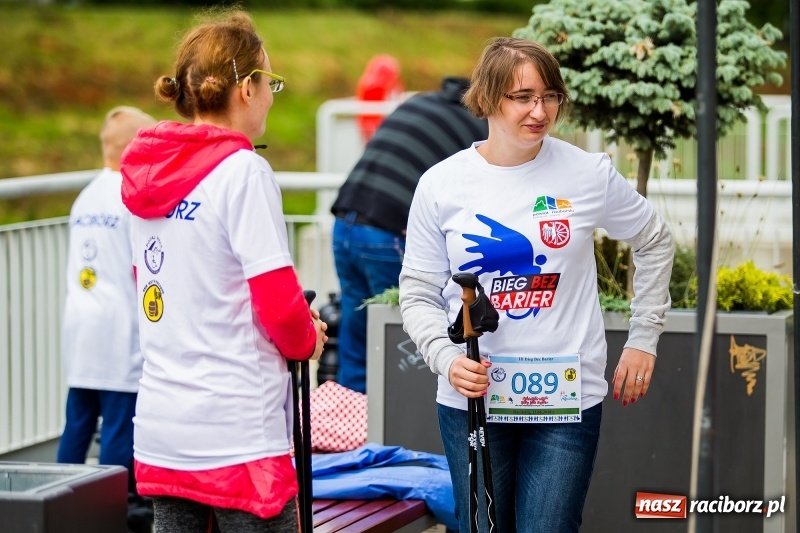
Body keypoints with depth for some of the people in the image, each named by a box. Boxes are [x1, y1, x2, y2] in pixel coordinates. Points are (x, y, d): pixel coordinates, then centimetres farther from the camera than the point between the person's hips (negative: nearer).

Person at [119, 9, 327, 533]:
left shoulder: (148, 173, 10)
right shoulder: (243, 172, -12)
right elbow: (278, 304, -15)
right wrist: (308, 338, 6)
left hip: (160, 432, 7)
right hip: (236, 434, -7)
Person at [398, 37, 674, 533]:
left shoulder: (589, 174, -2)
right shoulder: (441, 185, -2)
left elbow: (655, 241, 14)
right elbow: (418, 293, 3)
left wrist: (644, 339, 11)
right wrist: (447, 358, -14)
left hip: (567, 399, -1)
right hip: (473, 398, 1)